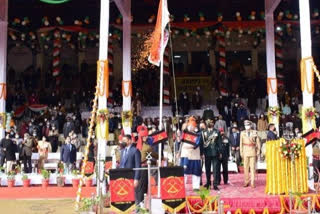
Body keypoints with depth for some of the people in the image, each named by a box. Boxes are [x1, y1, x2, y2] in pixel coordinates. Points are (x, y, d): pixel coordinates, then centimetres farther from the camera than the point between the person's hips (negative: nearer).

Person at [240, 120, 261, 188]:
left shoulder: (254, 132, 3)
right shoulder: (242, 133, 6)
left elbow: (258, 142, 5)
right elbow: (241, 143, 7)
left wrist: (258, 152, 1)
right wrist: (241, 152, 3)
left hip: (253, 151, -1)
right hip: (245, 152, 1)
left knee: (253, 167, -1)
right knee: (246, 167, 3)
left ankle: (252, 182, 3)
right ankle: (246, 182, 13)